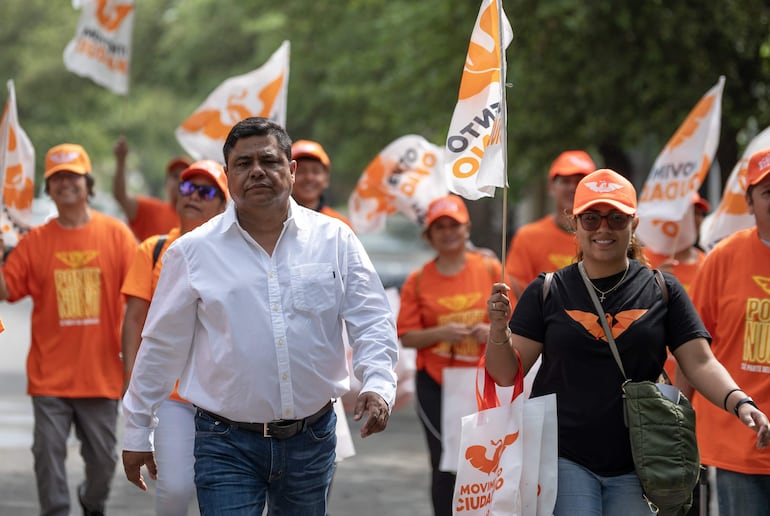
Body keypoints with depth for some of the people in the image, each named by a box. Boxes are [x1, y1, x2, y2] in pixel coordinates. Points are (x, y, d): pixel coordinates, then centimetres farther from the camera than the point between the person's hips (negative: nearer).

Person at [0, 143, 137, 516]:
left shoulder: (116, 234, 0)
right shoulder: (35, 241, 3)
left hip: (101, 371, 0)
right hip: (50, 374, 0)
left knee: (103, 457, 10)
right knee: (49, 455, -5)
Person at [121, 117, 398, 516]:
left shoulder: (334, 240, 3)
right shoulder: (193, 252, 0)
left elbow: (372, 321, 2)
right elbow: (161, 346, 6)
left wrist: (378, 385, -16)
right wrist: (136, 431, 8)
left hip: (312, 438, 2)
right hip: (227, 444, -2)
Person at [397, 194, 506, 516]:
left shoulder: (490, 269, 2)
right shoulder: (418, 280, 1)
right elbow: (406, 337, -1)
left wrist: (493, 331, -14)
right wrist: (441, 333, -18)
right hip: (435, 383, 0)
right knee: (444, 466, 1)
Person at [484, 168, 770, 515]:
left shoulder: (662, 291, 5)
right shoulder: (547, 292, 3)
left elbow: (700, 363, 0)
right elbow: (507, 374, 1)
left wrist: (739, 404, -18)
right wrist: (498, 328, -19)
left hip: (633, 470, 1)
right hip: (561, 461, -1)